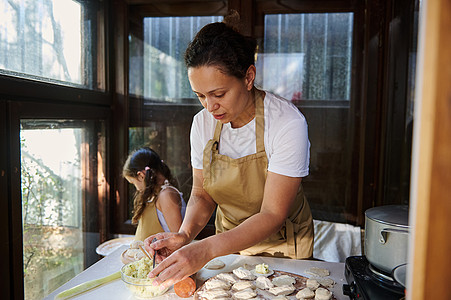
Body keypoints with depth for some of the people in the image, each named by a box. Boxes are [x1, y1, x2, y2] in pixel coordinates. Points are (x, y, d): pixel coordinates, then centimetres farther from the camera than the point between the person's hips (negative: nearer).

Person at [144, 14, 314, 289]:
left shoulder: (288, 124, -25)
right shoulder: (203, 123, -10)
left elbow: (272, 215, -26)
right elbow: (202, 194, -4)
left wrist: (207, 249, -38)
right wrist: (186, 234, -24)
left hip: (284, 244, -2)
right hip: (230, 241, 3)